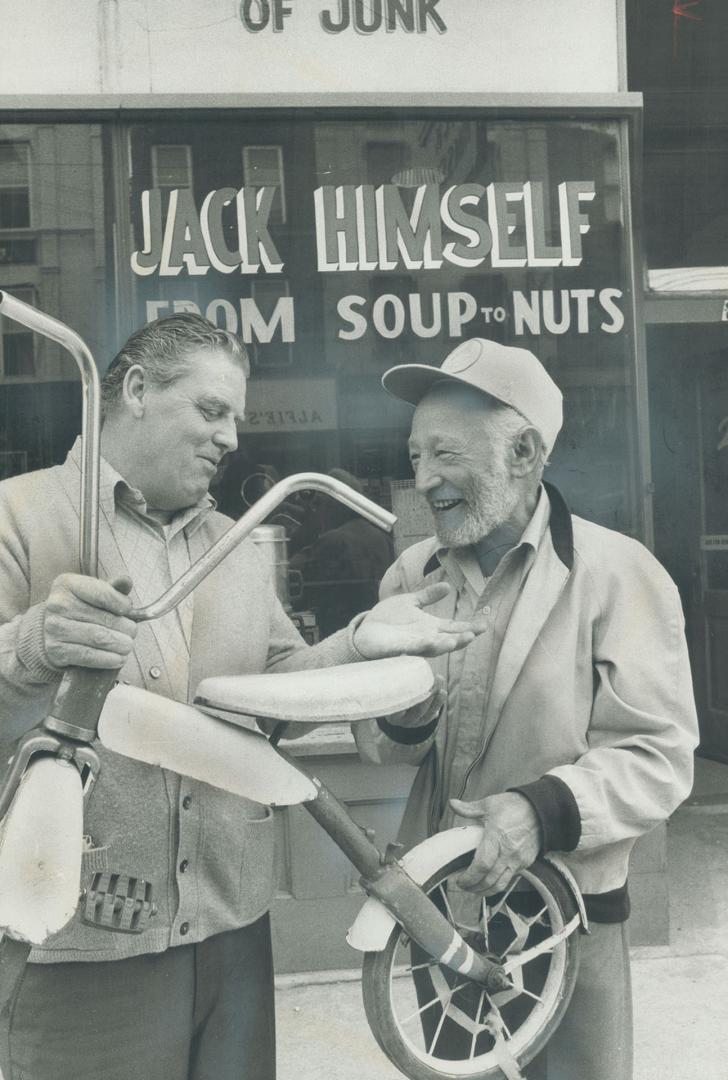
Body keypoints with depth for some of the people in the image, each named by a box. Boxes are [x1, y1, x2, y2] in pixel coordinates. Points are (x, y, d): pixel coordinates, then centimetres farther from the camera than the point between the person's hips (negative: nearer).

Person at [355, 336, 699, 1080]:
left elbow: (657, 756, -15)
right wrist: (402, 718, -17)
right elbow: (381, 745, 6)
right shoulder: (410, 575, 2)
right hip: (439, 904, 5)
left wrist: (546, 810, -30)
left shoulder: (615, 573, -15)